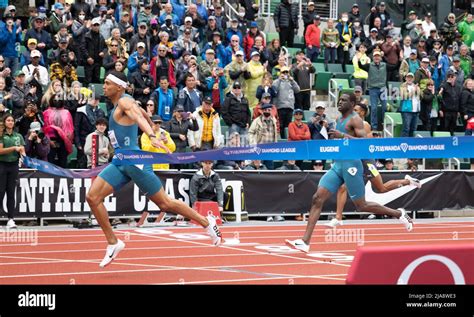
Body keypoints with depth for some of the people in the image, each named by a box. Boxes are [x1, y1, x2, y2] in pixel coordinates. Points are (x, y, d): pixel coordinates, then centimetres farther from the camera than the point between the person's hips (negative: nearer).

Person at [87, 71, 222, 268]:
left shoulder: (125, 102, -11)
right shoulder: (119, 104, 16)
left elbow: (139, 117, -31)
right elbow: (142, 112, 34)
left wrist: (152, 137, -51)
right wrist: (152, 127, 54)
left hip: (134, 161, -9)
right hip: (120, 163, 9)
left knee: (164, 203, 0)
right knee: (92, 197, -6)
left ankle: (207, 222, 17)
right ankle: (113, 243, 0)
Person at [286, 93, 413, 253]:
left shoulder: (355, 119, -9)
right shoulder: (340, 119, 17)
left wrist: (342, 135, -25)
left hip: (351, 165, -8)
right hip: (338, 164, 8)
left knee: (361, 205, 0)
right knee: (317, 199, -5)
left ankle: (398, 214, 21)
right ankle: (305, 241, -10)